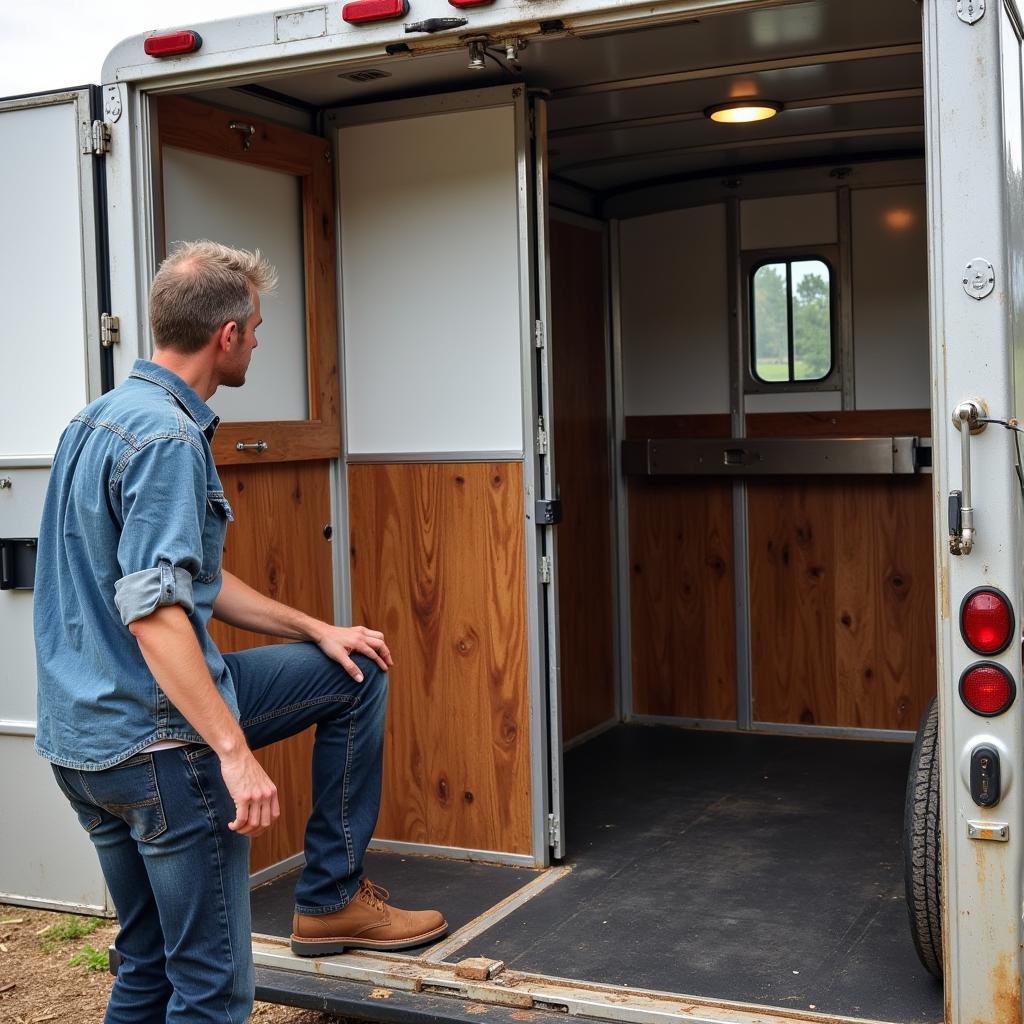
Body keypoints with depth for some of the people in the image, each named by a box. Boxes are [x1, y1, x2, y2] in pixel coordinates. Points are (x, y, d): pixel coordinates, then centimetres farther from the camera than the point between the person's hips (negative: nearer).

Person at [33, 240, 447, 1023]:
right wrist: (235, 751, -30)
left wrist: (316, 629, 17)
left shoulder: (102, 418, 14)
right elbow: (155, 613, -28)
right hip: (160, 742, -10)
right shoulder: (166, 437, -18)